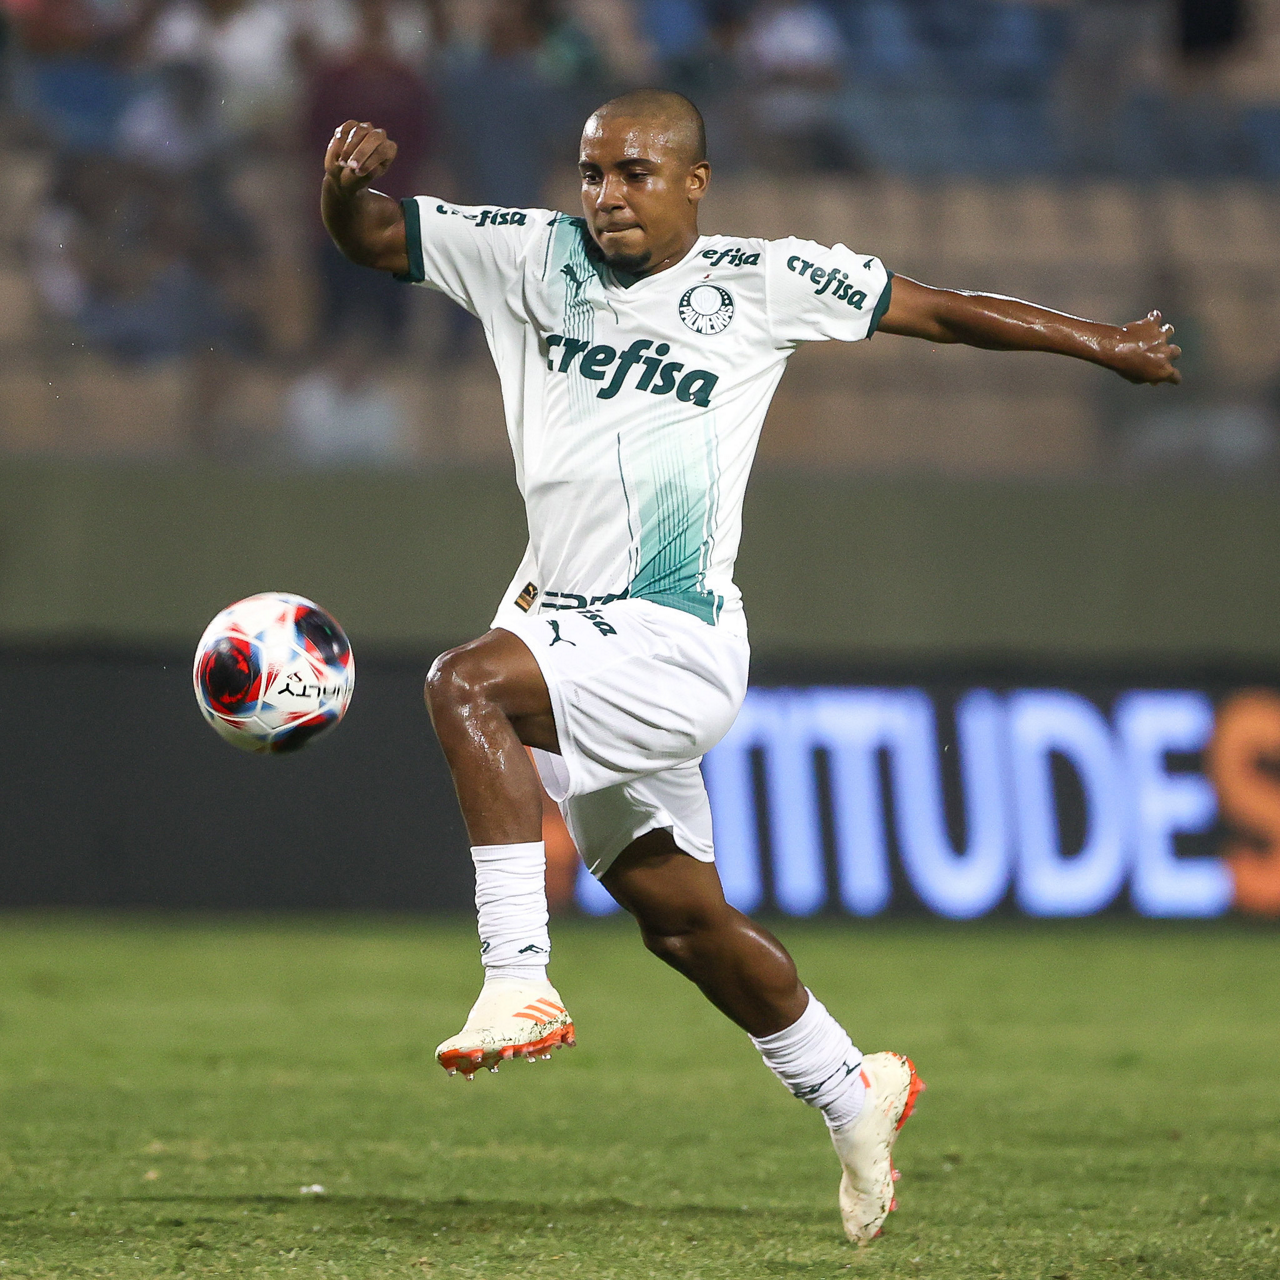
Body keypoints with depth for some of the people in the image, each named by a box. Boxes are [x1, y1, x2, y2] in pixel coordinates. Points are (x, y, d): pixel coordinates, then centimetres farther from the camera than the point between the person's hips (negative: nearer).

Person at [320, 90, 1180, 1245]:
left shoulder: (758, 283, -3)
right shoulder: (537, 259, 6)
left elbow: (937, 311, 6)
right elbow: (370, 239, 7)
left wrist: (1100, 344, 9)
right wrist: (345, 180, -16)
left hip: (671, 643, -6)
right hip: (565, 632, 6)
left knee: (467, 686, -31)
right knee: (677, 915, 15)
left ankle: (519, 980, -30)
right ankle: (854, 1097, 34)